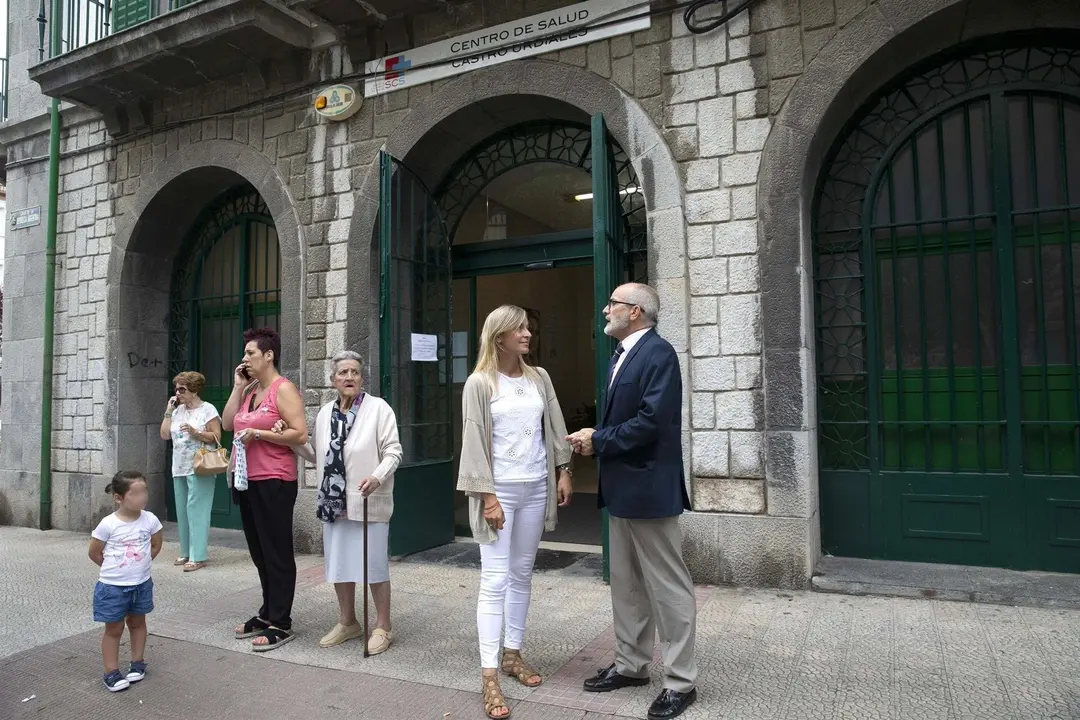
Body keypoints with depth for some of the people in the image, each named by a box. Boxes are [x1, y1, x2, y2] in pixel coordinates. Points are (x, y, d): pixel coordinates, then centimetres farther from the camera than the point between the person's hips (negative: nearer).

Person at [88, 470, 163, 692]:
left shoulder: (150, 520, -10)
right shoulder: (108, 524, -17)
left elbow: (156, 546, 6)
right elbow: (94, 553, -4)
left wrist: (140, 564, 6)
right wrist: (113, 568, 4)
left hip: (141, 584, 3)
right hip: (112, 586, -3)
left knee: (137, 623, 18)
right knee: (114, 628, 9)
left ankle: (137, 663, 32)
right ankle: (111, 672, 19)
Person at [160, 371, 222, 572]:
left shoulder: (208, 409, -6)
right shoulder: (177, 410, 14)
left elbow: (216, 437, -9)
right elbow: (164, 435, 10)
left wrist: (195, 432, -21)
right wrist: (168, 411, 7)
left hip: (199, 469, -7)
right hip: (179, 469, 7)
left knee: (196, 510, -8)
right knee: (182, 511, 12)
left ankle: (198, 556, -5)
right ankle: (186, 552, 21)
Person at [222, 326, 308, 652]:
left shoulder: (283, 389, -11)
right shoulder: (250, 390, 14)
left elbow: (300, 434, -17)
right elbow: (227, 423, 10)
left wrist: (257, 434, -17)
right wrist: (237, 386, 6)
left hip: (274, 482, -9)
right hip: (247, 480, 9)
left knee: (277, 553, 0)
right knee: (259, 552, 16)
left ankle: (281, 624, 9)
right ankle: (267, 614, 29)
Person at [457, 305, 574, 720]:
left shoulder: (539, 378, 8)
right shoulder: (479, 383, -6)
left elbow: (554, 427, 11)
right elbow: (474, 441, -9)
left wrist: (563, 471, 6)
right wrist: (486, 494, -13)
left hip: (536, 487, 5)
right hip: (499, 490, -5)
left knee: (522, 574, 14)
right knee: (495, 579, -5)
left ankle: (512, 654, 28)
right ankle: (490, 677, 2)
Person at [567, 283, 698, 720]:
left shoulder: (658, 352, -15)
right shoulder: (622, 355, 14)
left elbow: (651, 421, -24)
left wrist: (598, 442, -15)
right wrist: (594, 438, -2)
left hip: (648, 488, -10)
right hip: (622, 488, 10)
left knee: (668, 587, 3)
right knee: (626, 584, 18)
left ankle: (681, 680, 17)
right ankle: (631, 664, 32)